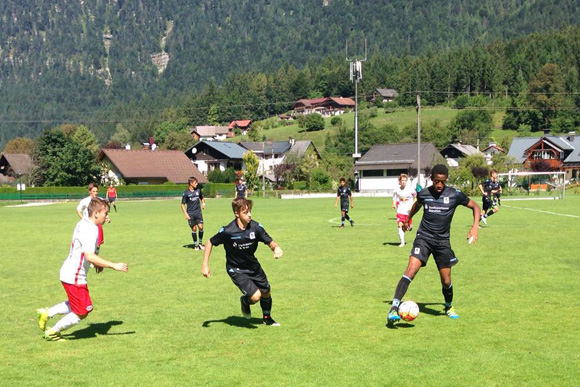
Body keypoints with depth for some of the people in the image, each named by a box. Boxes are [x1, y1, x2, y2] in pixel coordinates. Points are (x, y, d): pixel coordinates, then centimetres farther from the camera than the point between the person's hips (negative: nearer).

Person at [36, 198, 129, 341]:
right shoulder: (90, 230, -23)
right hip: (75, 277, -10)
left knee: (81, 306, 24)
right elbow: (89, 256, -33)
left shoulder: (83, 223, 8)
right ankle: (52, 332, 19)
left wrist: (97, 263, 18)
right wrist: (113, 266, -31)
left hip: (69, 272, 10)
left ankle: (46, 313, 26)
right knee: (81, 313, 5)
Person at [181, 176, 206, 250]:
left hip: (198, 212, 3)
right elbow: (182, 204, -2)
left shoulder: (198, 190, 5)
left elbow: (202, 198, 23)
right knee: (194, 229, 1)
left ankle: (201, 243, 11)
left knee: (200, 227, -8)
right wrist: (186, 214, -11)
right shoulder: (186, 193, -6)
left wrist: (203, 204, 2)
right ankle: (195, 245, 15)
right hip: (190, 214, -2)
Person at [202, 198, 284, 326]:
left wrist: (276, 248, -35)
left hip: (253, 266, 5)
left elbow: (270, 242, -11)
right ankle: (245, 301, 21)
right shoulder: (228, 231, -25)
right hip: (236, 270, -5)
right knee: (255, 296, -18)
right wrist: (205, 265, -12)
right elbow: (210, 243, -10)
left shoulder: (255, 227, -17)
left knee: (266, 292, 17)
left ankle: (267, 318, 47)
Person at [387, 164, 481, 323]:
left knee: (446, 280, 5)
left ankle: (449, 307, 36)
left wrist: (475, 226, -9)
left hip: (442, 241, 1)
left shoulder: (455, 195, -6)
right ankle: (394, 307, -27)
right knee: (411, 269, -23)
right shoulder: (423, 194, -1)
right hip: (424, 238, -1)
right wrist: (407, 220, 36)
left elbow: (475, 207, 5)